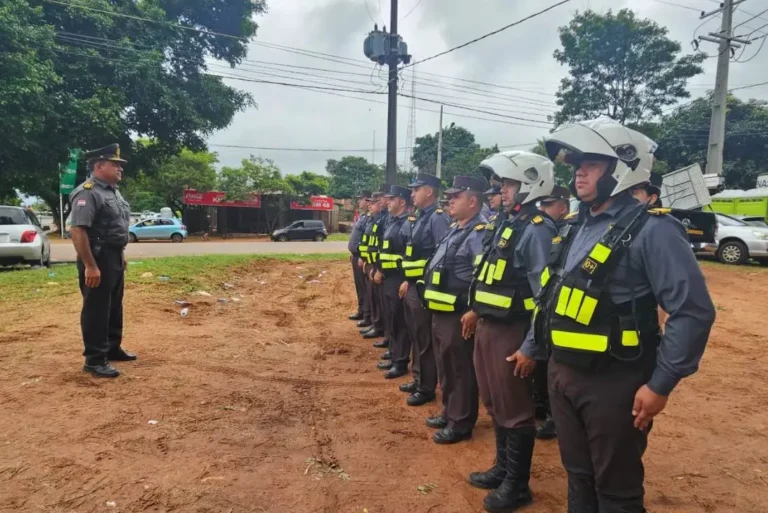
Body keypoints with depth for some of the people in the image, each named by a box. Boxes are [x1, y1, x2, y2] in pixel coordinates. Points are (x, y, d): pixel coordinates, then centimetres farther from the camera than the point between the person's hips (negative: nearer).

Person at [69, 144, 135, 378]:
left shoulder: (113, 191, 14)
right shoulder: (87, 193, -16)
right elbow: (78, 230, -23)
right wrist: (90, 265, -26)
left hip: (115, 257, 10)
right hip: (97, 259, -10)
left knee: (114, 306, 18)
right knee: (96, 309, -2)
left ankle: (113, 348, 31)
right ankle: (95, 359, 6)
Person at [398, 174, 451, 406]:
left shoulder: (438, 218, -14)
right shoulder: (418, 219, 14)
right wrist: (407, 281, 17)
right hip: (413, 286, 9)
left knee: (425, 340, 1)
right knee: (416, 337, 18)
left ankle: (427, 388, 13)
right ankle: (418, 379, 32)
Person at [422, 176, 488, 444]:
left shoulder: (480, 233, -17)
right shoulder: (455, 229, 14)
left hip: (458, 314, -10)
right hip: (441, 311, 10)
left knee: (461, 370, 4)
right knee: (445, 366, 20)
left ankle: (461, 423, 18)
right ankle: (449, 412, 36)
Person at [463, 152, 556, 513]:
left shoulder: (537, 230, -17)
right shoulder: (505, 222, 12)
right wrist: (476, 310, 21)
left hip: (512, 330, -9)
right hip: (488, 325, 9)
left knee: (514, 410, 6)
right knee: (495, 403, 21)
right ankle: (503, 468, 39)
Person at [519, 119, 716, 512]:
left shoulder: (651, 229, -16)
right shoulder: (575, 227, 8)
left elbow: (693, 311, -19)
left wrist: (662, 383, -17)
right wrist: (531, 347, 21)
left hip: (614, 383, -7)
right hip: (563, 373, 7)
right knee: (578, 475, 23)